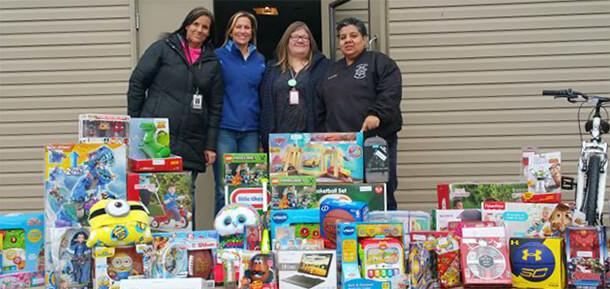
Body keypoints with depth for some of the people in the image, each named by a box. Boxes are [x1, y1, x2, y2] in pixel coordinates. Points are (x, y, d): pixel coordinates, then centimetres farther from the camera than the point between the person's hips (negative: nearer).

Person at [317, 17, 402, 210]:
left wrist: (376, 114, -24)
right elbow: (321, 110, 23)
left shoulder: (379, 62, 5)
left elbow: (390, 93, -11)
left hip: (375, 140, -5)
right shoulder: (332, 71, 22)